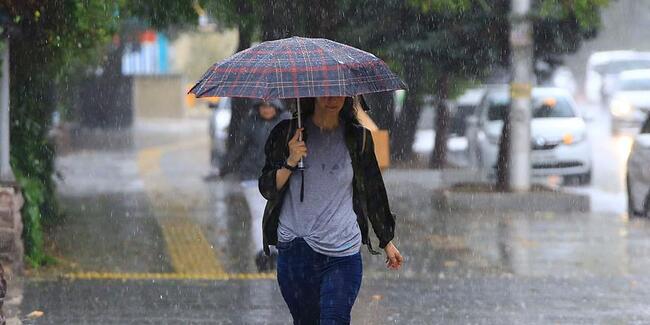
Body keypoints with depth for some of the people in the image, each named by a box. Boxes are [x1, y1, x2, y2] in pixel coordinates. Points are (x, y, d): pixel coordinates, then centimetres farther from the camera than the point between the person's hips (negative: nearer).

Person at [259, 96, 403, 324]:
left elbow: (373, 192, 15)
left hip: (343, 253, -1)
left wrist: (387, 241, 20)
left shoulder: (358, 138, 5)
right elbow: (267, 189, 3)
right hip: (295, 251, 1)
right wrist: (290, 163, -15)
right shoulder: (287, 133, 3)